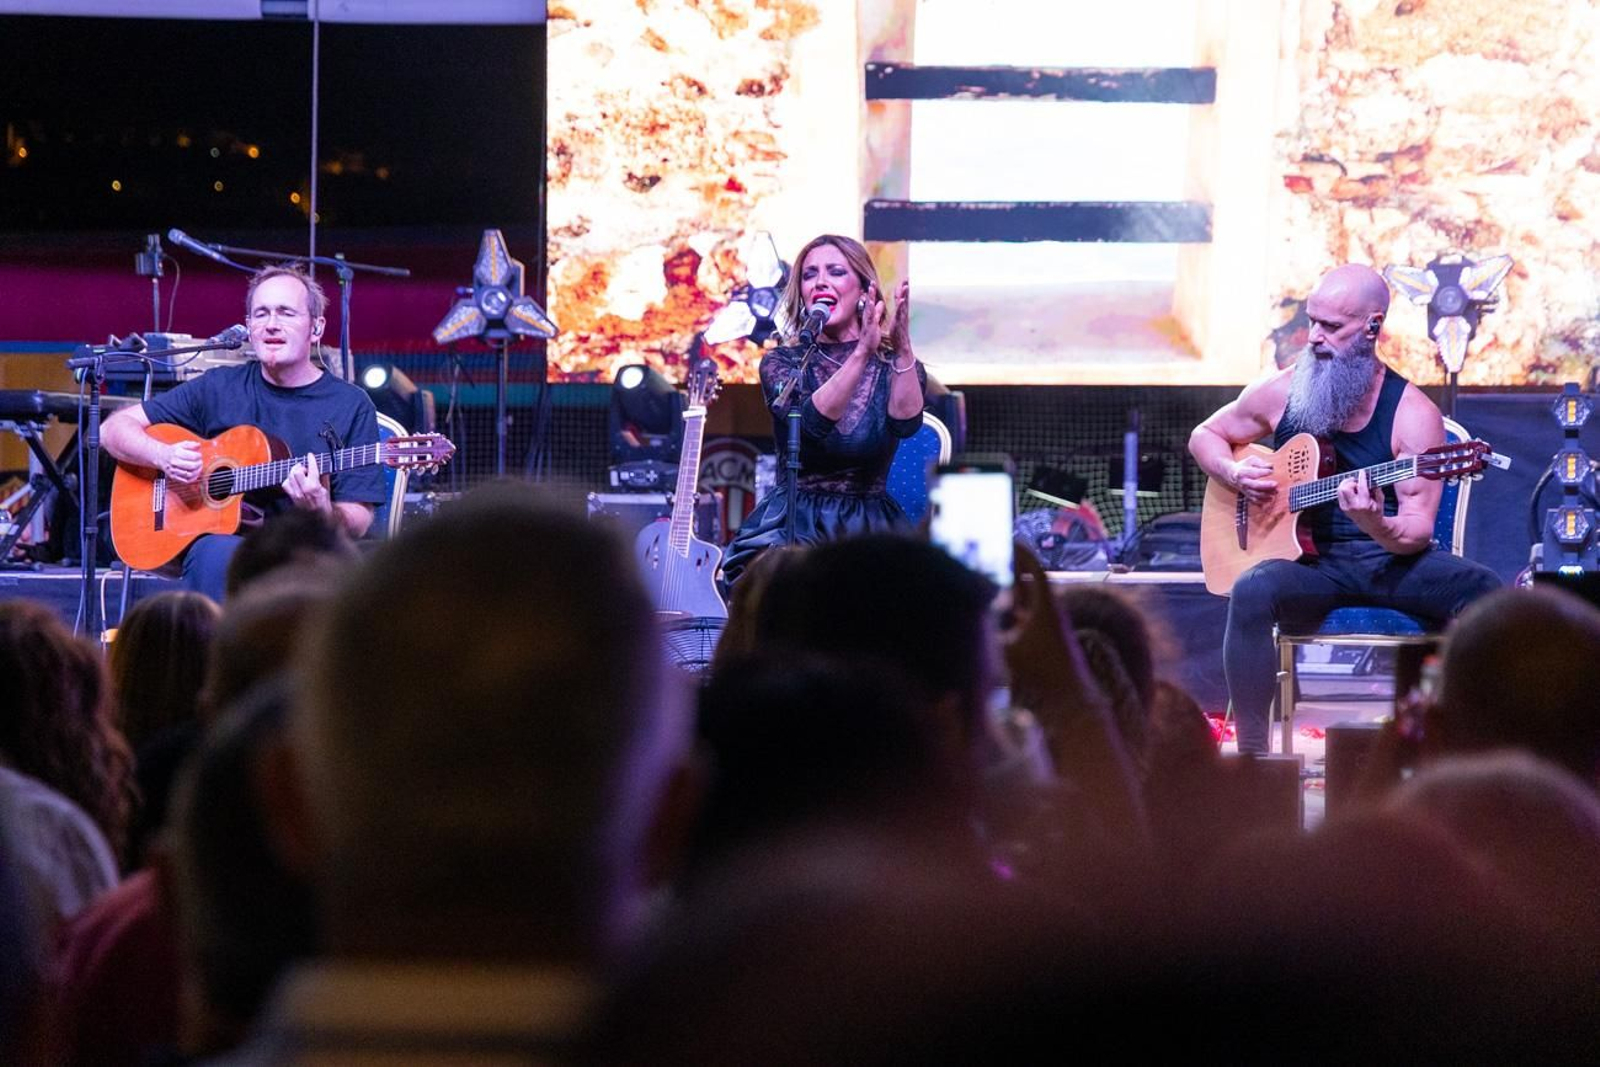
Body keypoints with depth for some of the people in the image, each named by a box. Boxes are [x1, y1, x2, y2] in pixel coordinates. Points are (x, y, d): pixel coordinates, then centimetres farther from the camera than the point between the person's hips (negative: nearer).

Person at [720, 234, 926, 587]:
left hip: (871, 523, 0)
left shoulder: (895, 365, 4)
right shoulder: (782, 363, 2)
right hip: (793, 523, 0)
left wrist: (903, 349, -32)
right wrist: (862, 353, -32)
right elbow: (812, 423, -20)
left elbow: (904, 423, -18)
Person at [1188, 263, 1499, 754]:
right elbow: (1205, 435, 21)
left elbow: (1418, 532, -8)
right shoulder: (1281, 391, 4)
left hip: (1388, 561, -1)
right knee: (1253, 591, -36)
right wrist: (1236, 474, -2)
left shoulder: (1413, 414, -5)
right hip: (1308, 562, 1)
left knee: (1480, 589, -31)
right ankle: (1252, 754, -30)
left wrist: (1376, 526, -32)